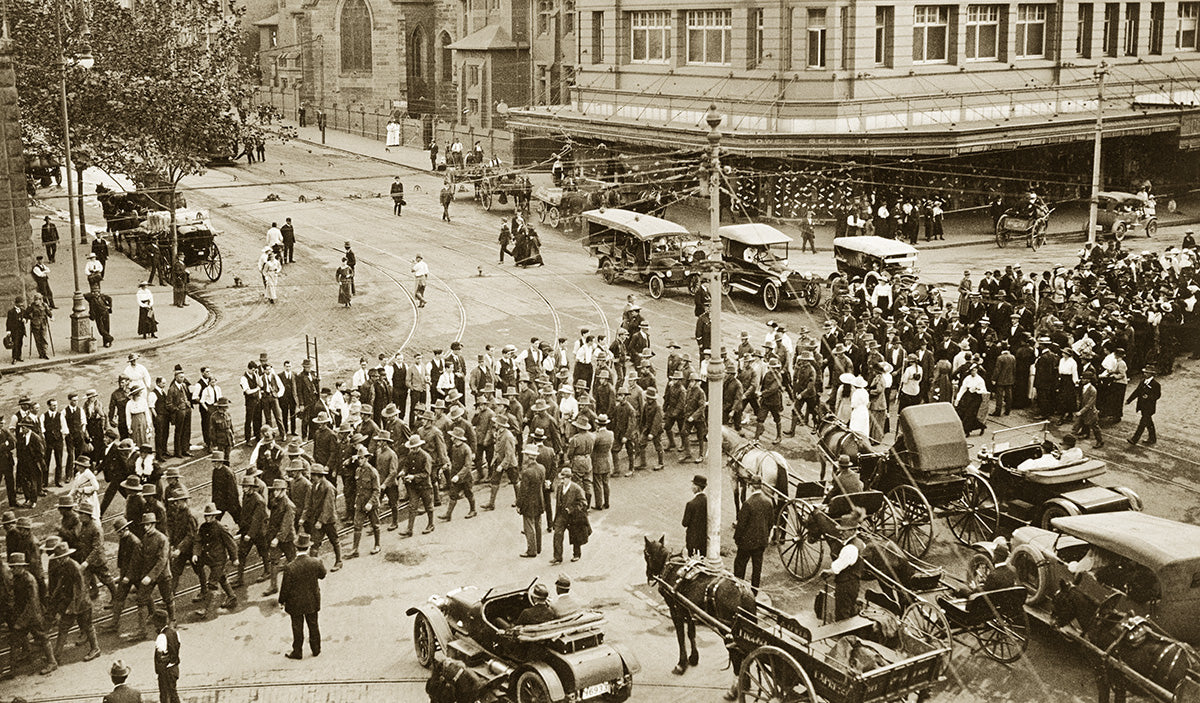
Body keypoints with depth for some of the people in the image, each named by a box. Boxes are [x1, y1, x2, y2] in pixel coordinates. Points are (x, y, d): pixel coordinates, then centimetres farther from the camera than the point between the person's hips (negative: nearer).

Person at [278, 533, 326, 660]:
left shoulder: (290, 568, -27)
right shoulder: (316, 562, -19)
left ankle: (297, 652, 29)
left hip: (296, 603, -3)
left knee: (297, 628, 15)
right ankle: (316, 650, 34)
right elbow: (322, 574, 3)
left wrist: (282, 601, 0)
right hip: (313, 601, 3)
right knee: (313, 626, 20)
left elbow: (285, 587, -16)